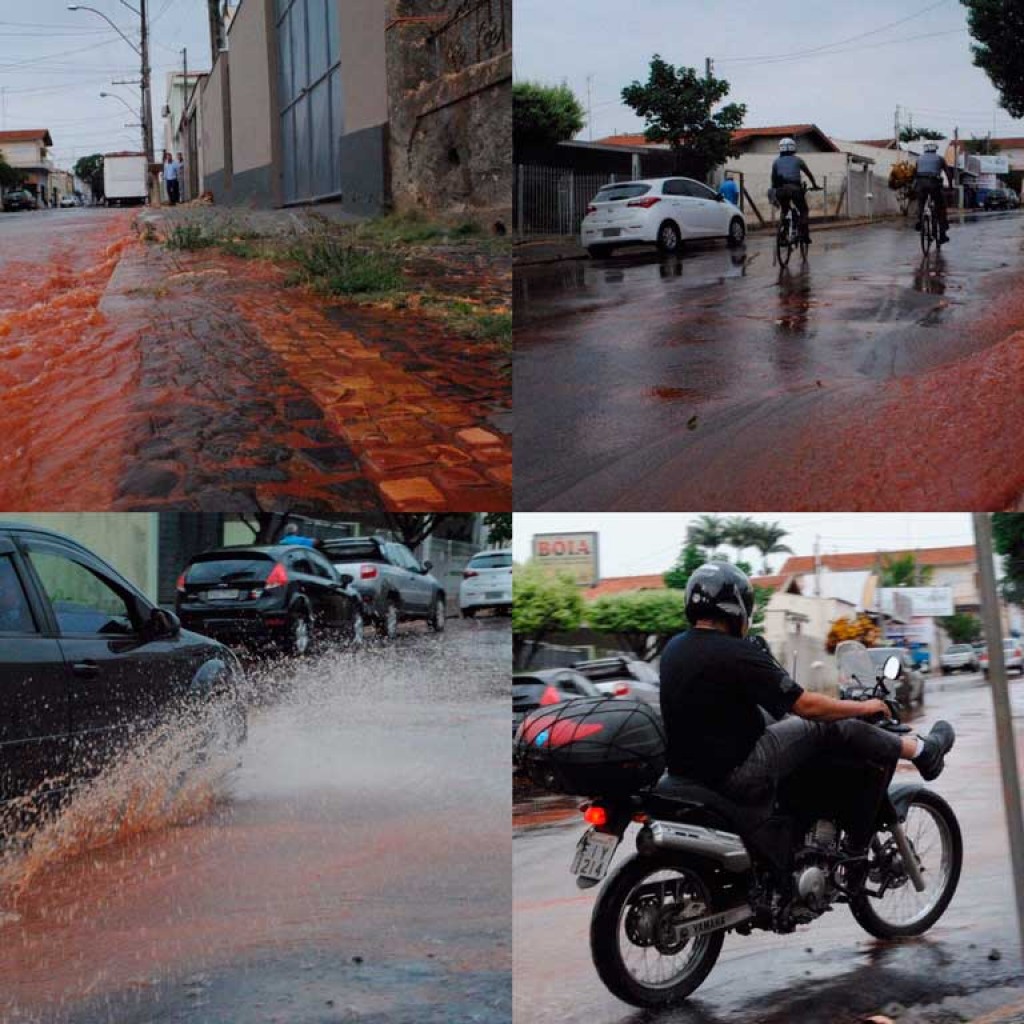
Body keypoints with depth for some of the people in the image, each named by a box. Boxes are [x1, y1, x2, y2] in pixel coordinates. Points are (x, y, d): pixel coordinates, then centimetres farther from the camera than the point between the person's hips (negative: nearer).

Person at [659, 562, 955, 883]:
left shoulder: (673, 649, 6)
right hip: (737, 777, -9)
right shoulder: (737, 654, -19)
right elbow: (807, 705, -14)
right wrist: (862, 707, 3)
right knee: (835, 729, -2)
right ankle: (922, 750, 18)